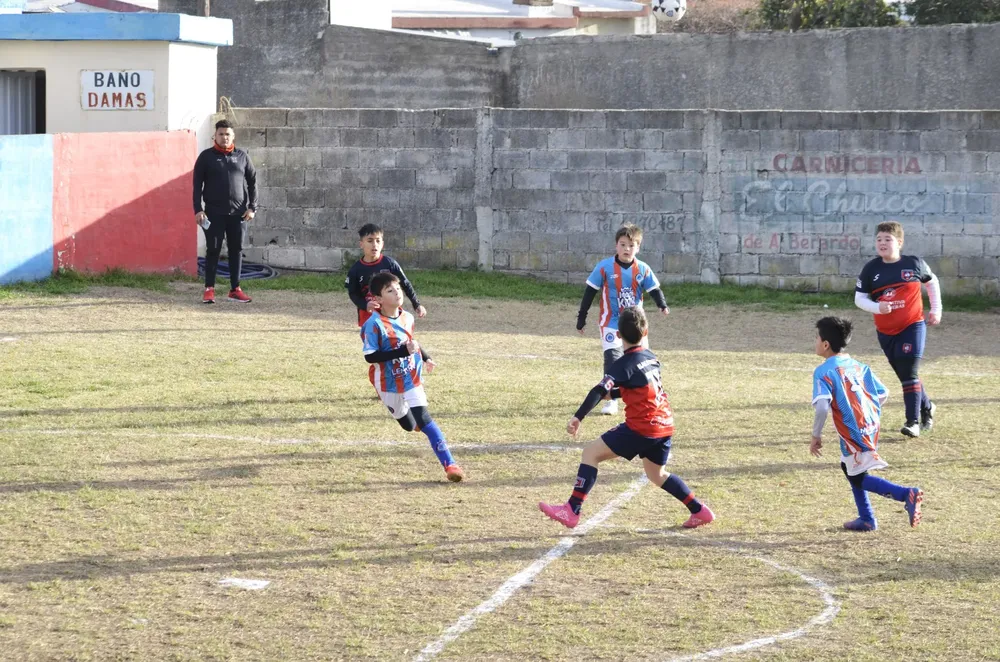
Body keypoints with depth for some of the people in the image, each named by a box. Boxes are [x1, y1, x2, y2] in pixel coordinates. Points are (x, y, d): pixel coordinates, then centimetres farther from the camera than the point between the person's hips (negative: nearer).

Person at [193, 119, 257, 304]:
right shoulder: (206, 157, 1)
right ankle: (209, 289, 2)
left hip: (237, 212, 2)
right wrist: (198, 210, -8)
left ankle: (235, 289, 12)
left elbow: (252, 182, 9)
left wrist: (252, 207, 1)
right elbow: (197, 185, 0)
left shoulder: (242, 156, 7)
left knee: (236, 250, 5)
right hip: (214, 212, -2)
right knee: (213, 250, -2)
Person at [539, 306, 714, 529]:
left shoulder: (625, 363, -11)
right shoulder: (651, 358, 12)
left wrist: (578, 417, -29)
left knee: (592, 452, -4)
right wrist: (613, 392, 21)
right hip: (665, 426, 8)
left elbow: (600, 390, -22)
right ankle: (700, 511, 27)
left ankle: (571, 511, -11)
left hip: (641, 427, -8)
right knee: (657, 475, 28)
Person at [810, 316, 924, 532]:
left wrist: (816, 436, -11)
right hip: (872, 428, 8)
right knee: (848, 467, 25)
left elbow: (822, 407, -23)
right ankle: (866, 519, 26)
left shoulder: (823, 372, -11)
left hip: (853, 433, -8)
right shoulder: (859, 366, 11)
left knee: (859, 478, 5)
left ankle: (907, 494, -14)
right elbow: (883, 395, 11)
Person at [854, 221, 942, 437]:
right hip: (885, 331, 3)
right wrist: (877, 307, -22)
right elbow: (859, 298, -3)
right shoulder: (871, 269, -4)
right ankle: (926, 408, 36)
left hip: (912, 326, -3)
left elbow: (932, 282, 13)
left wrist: (936, 310, 11)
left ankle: (913, 421, -9)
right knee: (904, 375, 13)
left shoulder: (914, 264, -6)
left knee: (910, 374, -13)